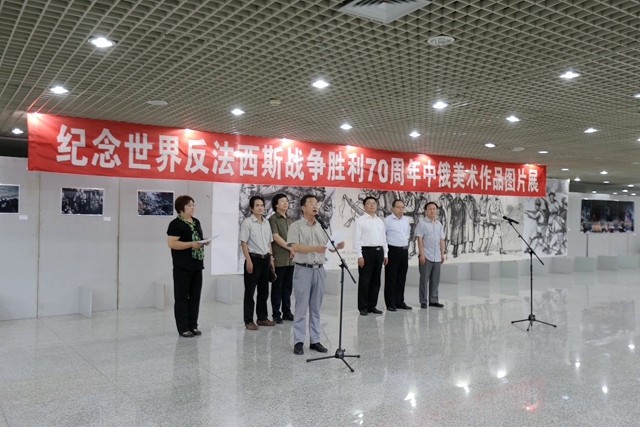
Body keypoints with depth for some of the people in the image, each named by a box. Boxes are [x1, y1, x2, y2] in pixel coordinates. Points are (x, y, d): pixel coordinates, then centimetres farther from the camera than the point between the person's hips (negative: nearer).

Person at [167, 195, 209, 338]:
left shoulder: (196, 222, 15)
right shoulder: (176, 224, -10)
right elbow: (171, 243, -18)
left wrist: (204, 241, 4)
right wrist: (191, 244, -23)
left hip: (197, 265, 8)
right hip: (183, 267, -8)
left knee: (195, 296, 11)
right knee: (182, 297, 0)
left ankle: (193, 325, 20)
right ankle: (183, 328, 6)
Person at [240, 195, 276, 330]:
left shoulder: (266, 223, 11)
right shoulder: (247, 223, -8)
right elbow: (243, 243, -11)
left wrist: (271, 258, 13)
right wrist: (249, 261, -16)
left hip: (265, 259, 7)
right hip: (253, 258, -6)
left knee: (264, 290, 13)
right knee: (250, 291, 0)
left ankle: (262, 318, 23)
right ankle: (248, 321, 7)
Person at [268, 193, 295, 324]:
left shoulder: (290, 219, 15)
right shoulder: (273, 219, -4)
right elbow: (276, 237, -13)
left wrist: (293, 250, -3)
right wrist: (290, 248, -13)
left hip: (290, 258, 6)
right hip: (279, 258, -6)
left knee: (288, 286, 11)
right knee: (277, 287, 1)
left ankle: (287, 312, 20)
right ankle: (276, 314, 9)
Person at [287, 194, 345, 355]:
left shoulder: (321, 227, 12)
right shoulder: (296, 226, -3)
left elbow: (330, 247, 9)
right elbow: (295, 247, -16)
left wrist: (338, 246, -14)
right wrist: (314, 248, -29)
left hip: (319, 270, 5)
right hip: (303, 269, -5)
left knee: (316, 308, 10)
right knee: (301, 307, 0)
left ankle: (315, 340, 18)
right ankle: (298, 341, 8)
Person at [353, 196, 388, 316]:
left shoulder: (380, 221, 16)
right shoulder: (360, 221, -2)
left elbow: (384, 238, 18)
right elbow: (356, 239, -7)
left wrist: (385, 254, 12)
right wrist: (359, 255, -13)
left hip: (379, 251, 6)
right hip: (367, 251, -6)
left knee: (376, 281, 10)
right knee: (364, 281, -2)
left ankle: (372, 306, 19)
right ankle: (363, 307, 6)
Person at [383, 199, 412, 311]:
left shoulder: (406, 220, 12)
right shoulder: (388, 220, -9)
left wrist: (406, 241, 16)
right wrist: (386, 247, -9)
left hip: (404, 251, 7)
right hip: (393, 251, -7)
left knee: (401, 278, 12)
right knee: (391, 279, -1)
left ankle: (400, 302, 22)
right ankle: (390, 304, 5)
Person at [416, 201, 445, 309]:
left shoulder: (439, 224, 14)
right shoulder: (422, 223, -3)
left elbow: (441, 240, 15)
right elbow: (419, 239, -7)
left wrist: (442, 254, 10)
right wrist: (421, 254, -13)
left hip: (437, 257, 5)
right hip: (426, 256, -5)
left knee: (435, 280, 9)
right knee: (424, 280, 0)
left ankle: (433, 300, 17)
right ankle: (423, 301, 7)